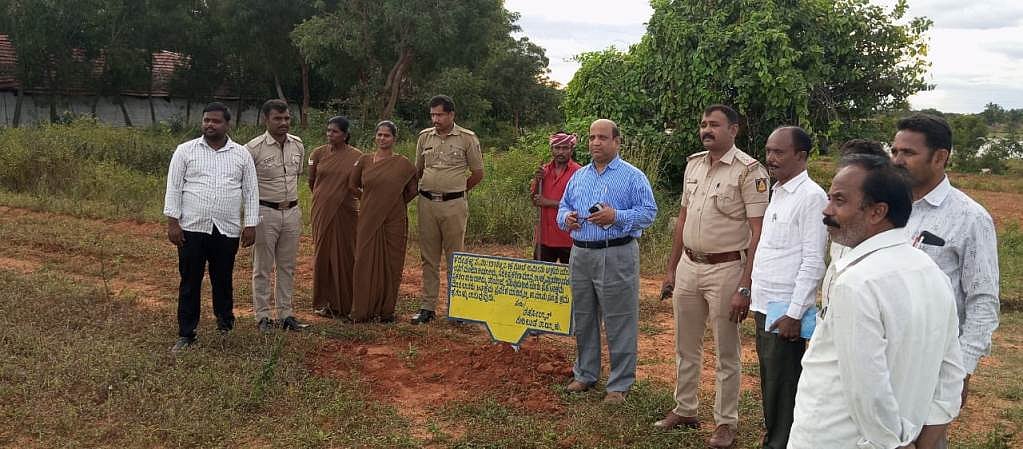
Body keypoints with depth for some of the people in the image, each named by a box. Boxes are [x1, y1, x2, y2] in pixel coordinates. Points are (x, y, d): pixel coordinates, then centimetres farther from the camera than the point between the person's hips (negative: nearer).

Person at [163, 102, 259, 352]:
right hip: (192, 229, -1)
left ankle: (225, 326, 29)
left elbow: (251, 192, 7)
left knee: (223, 281, 11)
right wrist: (172, 222, -5)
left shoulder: (242, 155, 6)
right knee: (190, 283, 4)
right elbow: (174, 188, 2)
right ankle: (186, 334, 12)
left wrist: (250, 225, 1)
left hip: (227, 231, 1)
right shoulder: (185, 151, 3)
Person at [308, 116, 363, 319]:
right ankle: (323, 303, 13)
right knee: (323, 254, 4)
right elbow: (311, 182, 14)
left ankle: (345, 304, 10)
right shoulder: (318, 154, 3)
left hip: (346, 212, -1)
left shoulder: (356, 156, -2)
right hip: (323, 211, 1)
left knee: (346, 255, 1)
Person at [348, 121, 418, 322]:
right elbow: (352, 185, 16)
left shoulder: (403, 164, -2)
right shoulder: (365, 160, 4)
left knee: (391, 265, 4)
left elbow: (412, 191, 9)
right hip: (369, 220, 1)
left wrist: (394, 204, 9)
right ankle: (363, 310, 11)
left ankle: (387, 310, 14)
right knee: (365, 263, 2)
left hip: (394, 221, -1)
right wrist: (370, 200, 13)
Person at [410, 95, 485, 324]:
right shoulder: (424, 137, 10)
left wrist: (456, 190, 9)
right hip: (426, 203, 4)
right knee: (429, 258, 7)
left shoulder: (467, 138, -1)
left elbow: (478, 173, 4)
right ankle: (427, 307, 12)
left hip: (454, 205, -3)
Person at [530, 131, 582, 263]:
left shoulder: (578, 172, -8)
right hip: (545, 235, 5)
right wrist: (537, 181, -5)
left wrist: (549, 203, -14)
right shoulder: (544, 170, 10)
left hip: (567, 237, -5)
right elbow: (535, 202, 11)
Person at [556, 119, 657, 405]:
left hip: (617, 256, -6)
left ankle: (620, 384, 9)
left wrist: (616, 217, -21)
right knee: (583, 318, 14)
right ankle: (585, 373, 29)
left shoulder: (632, 176, -3)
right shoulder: (578, 176, 14)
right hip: (580, 255, 6)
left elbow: (648, 212, -8)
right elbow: (563, 206, 21)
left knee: (619, 322, -1)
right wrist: (566, 218, -2)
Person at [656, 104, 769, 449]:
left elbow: (758, 232, -15)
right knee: (685, 347, 16)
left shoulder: (749, 171, -12)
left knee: (726, 353, 6)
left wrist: (745, 288, -20)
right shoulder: (694, 164, 9)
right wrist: (671, 269, 15)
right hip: (688, 266, 6)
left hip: (725, 269, -6)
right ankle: (684, 410, 32)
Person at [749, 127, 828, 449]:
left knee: (782, 389, 2)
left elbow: (813, 263, -18)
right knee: (768, 382, 17)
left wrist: (794, 314, -19)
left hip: (785, 311, -8)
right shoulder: (777, 192, 12)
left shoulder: (811, 197, -15)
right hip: (765, 305, 8)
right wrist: (757, 297, 15)